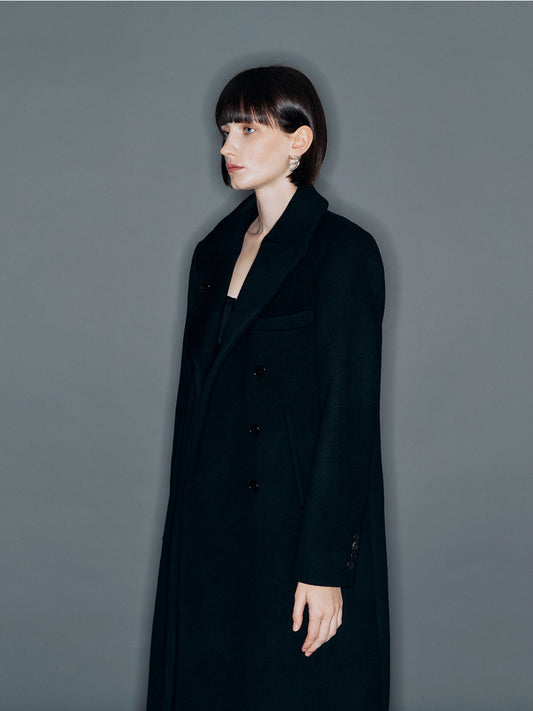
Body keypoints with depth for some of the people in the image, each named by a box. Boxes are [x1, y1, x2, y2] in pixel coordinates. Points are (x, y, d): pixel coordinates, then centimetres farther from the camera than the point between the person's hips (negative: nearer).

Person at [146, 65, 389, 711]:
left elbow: (350, 414, -14)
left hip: (302, 527, -6)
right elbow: (195, 393, 13)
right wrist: (185, 532, 12)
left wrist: (324, 565, -17)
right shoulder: (215, 251, 11)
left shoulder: (344, 251, -10)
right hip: (209, 534, 6)